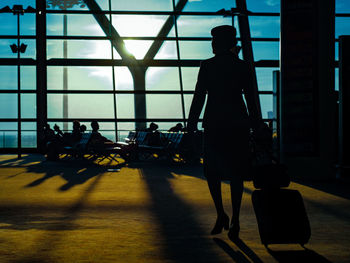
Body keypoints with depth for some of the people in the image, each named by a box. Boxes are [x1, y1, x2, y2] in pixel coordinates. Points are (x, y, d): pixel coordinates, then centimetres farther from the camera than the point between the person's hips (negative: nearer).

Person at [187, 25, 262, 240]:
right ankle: (234, 220, 5)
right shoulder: (243, 66, 3)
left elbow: (199, 96, -5)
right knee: (235, 173, 7)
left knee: (212, 171, 12)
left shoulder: (207, 66, -4)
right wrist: (255, 124, 13)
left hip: (214, 124, -2)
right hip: (238, 124, 2)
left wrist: (192, 123, 1)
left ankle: (221, 215, 3)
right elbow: (251, 99, 4)